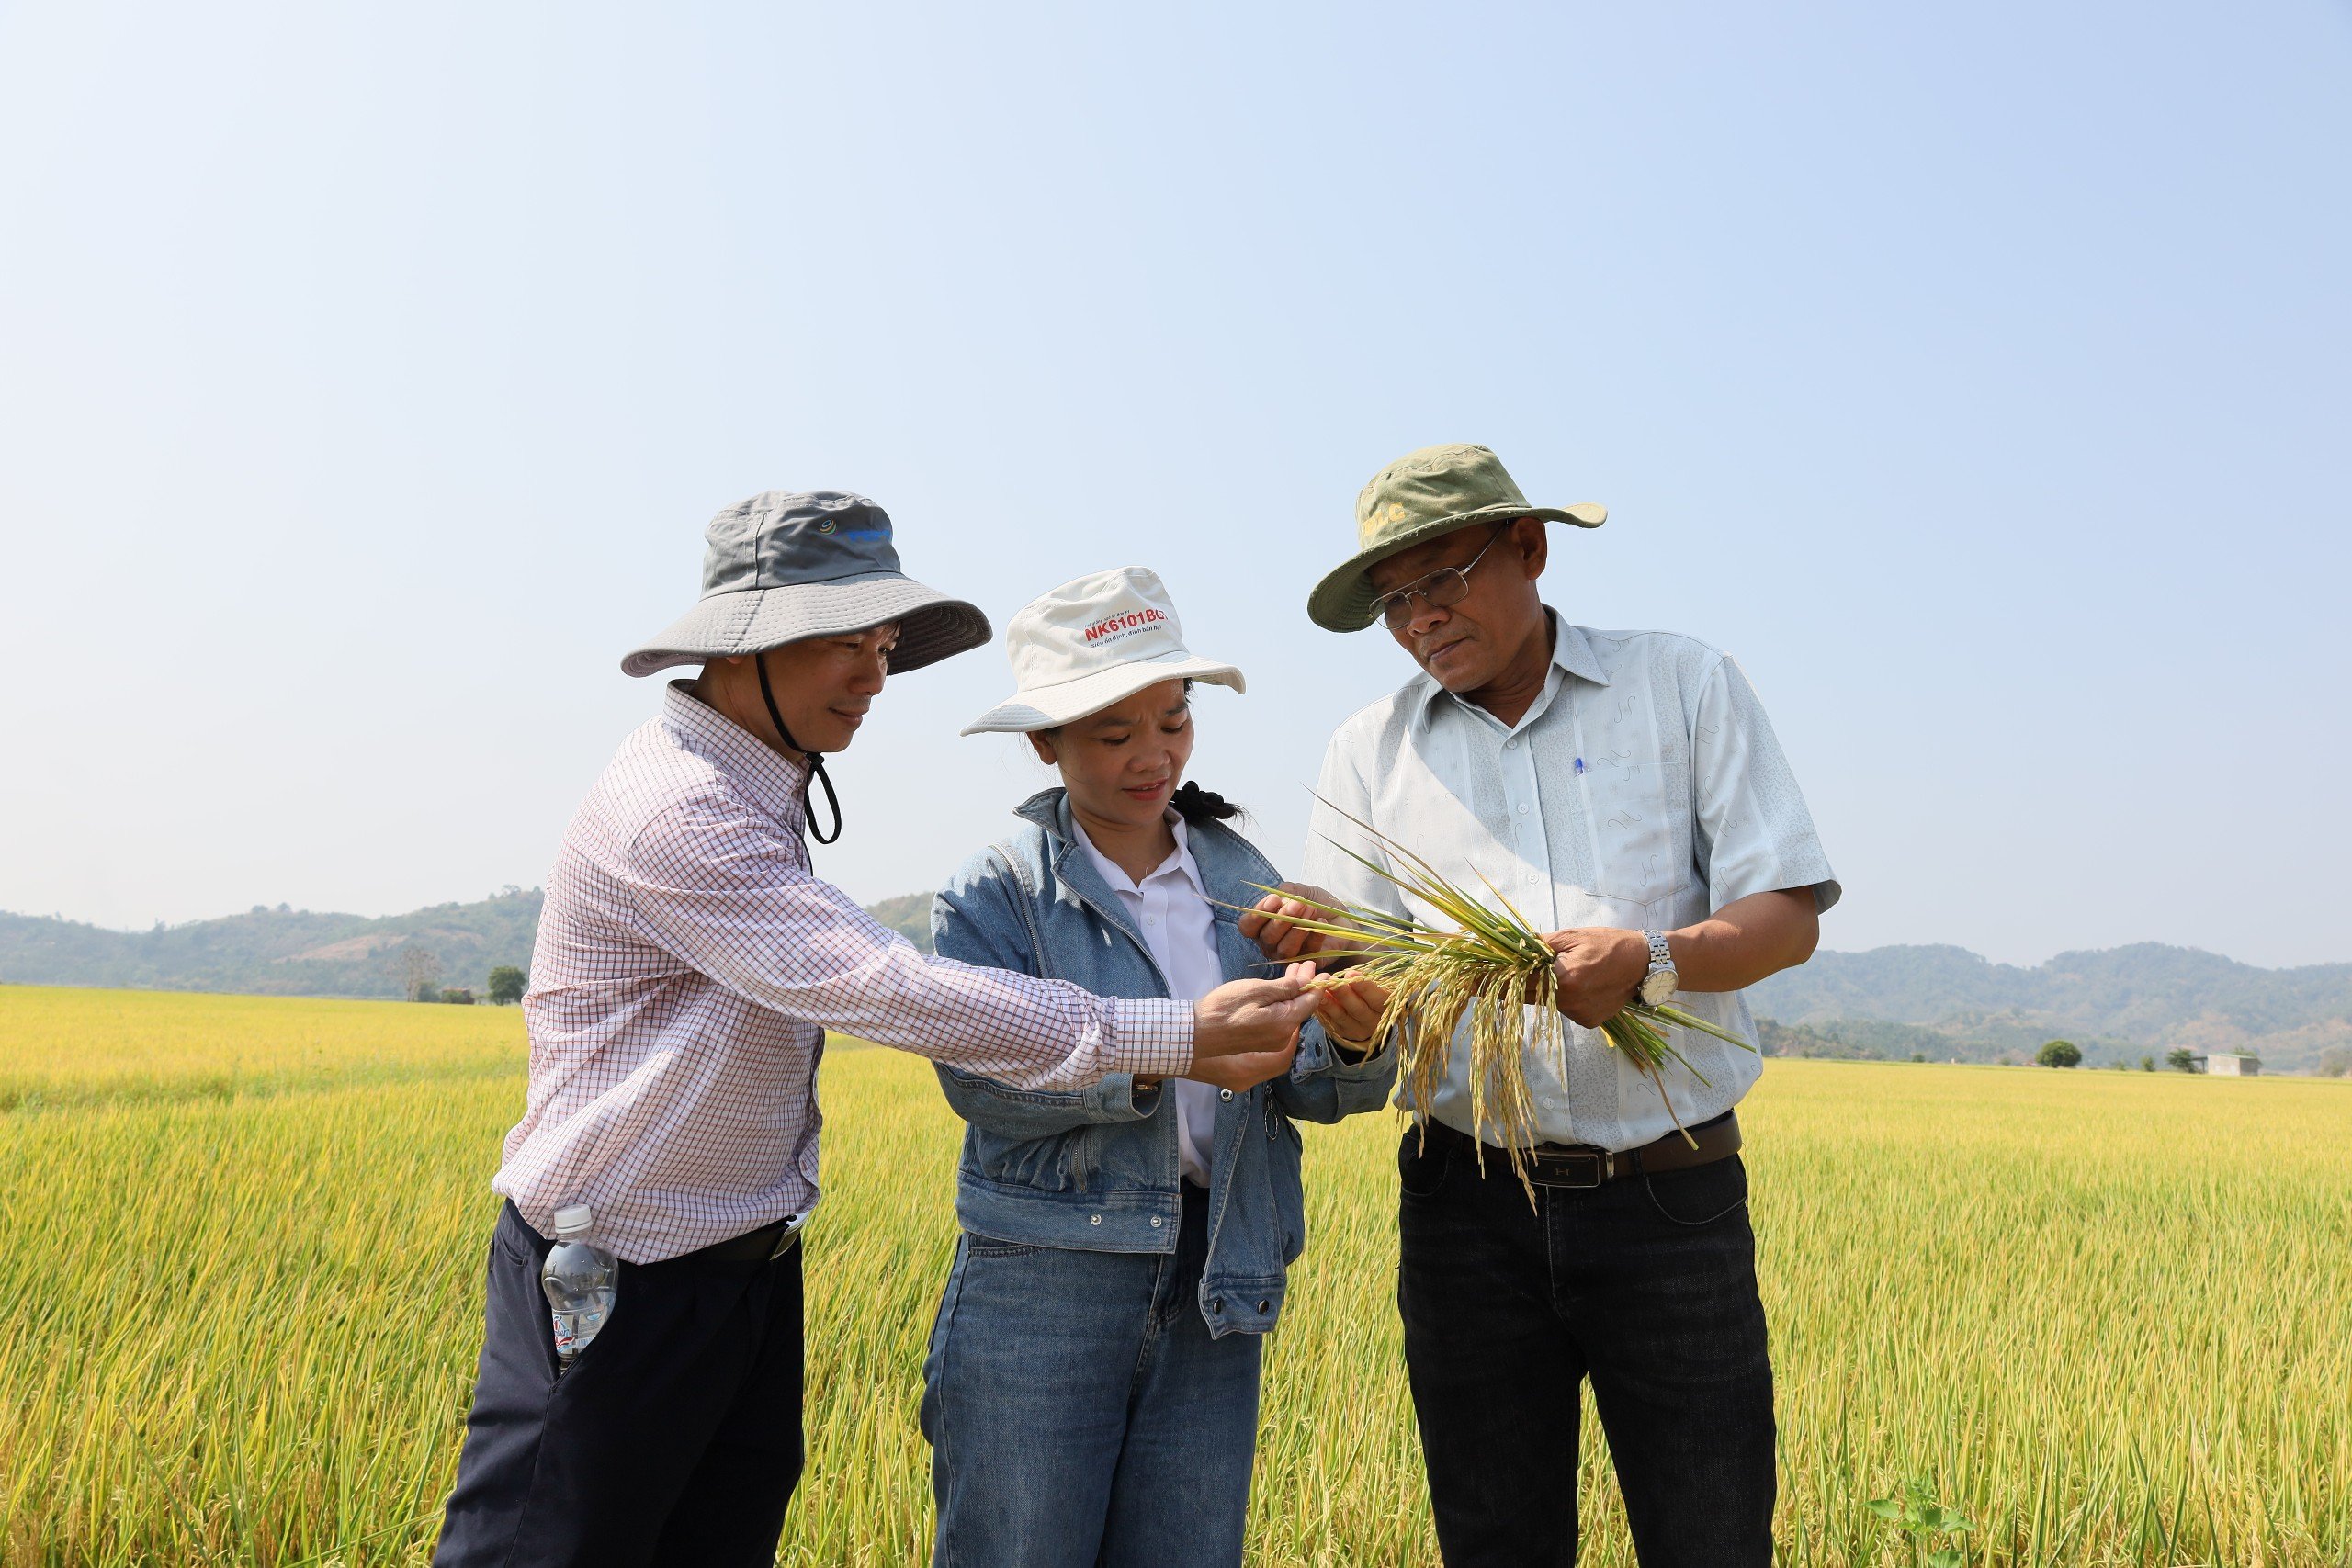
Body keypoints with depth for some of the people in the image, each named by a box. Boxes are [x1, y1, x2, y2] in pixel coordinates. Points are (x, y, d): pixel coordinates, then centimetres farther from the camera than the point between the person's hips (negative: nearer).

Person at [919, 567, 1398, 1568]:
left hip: (1214, 1291, 4)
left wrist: (1355, 1045, -21)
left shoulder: (1243, 880, 8)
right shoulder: (995, 892, -3)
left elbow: (1309, 1089, 2)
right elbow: (981, 1078, -15)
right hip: (1042, 1285, -3)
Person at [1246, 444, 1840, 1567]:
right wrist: (1318, 955, -22)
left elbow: (1788, 914, -2)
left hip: (1672, 1193, -1)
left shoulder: (1685, 687, 4)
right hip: (1473, 1206, 2)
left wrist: (1652, 958, -22)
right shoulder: (1368, 752, 8)